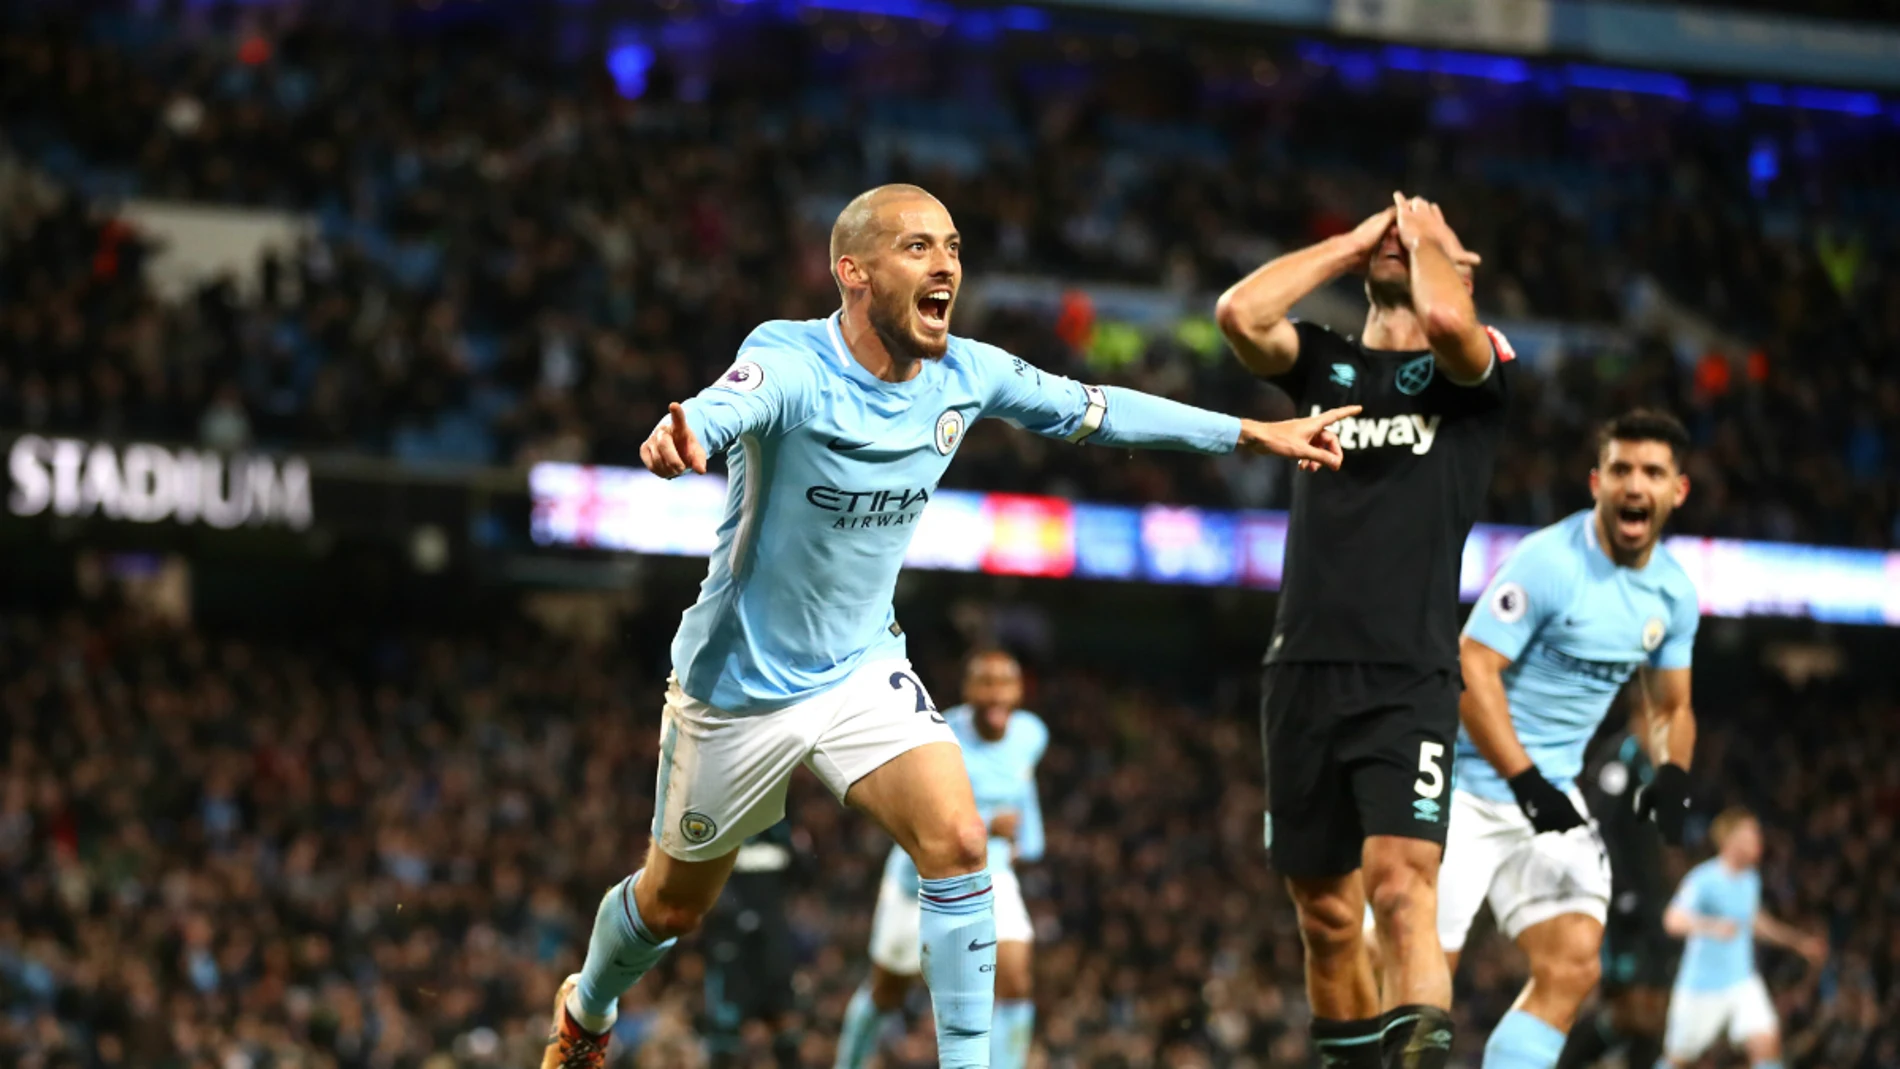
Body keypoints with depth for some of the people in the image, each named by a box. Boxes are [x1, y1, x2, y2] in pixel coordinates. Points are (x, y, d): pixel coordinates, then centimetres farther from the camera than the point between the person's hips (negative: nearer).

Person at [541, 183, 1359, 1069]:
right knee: (675, 904, 14)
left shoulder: (966, 375, -10)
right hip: (742, 685, -4)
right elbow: (725, 406, -51)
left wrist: (1253, 433, 11)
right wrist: (679, 436, -76)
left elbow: (1090, 409, 6)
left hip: (861, 669, 4)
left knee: (958, 843, -21)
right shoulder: (791, 364, -28)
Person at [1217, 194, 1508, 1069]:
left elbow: (1447, 317, -18)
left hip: (1409, 680, -4)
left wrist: (1425, 234, 3)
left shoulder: (1470, 368, 6)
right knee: (1325, 913, 8)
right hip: (1303, 675, 4)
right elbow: (1238, 313, -2)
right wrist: (1354, 243, 7)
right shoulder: (1323, 363, 17)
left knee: (1401, 885, -22)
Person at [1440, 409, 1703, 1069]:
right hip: (1467, 785, -6)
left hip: (1552, 797, 6)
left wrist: (1672, 774, -4)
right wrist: (1526, 781, -25)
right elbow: (1471, 669, -20)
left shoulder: (1674, 594, 5)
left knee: (1573, 966, -10)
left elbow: (1667, 705, 18)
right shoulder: (1548, 562, -17)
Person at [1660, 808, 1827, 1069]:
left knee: (1767, 1042, -17)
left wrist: (1799, 941, 25)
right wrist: (1711, 925, -47)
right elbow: (1674, 920, -30)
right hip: (1701, 986, -5)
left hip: (1742, 982, 5)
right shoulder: (1703, 879, -17)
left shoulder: (1750, 880, 6)